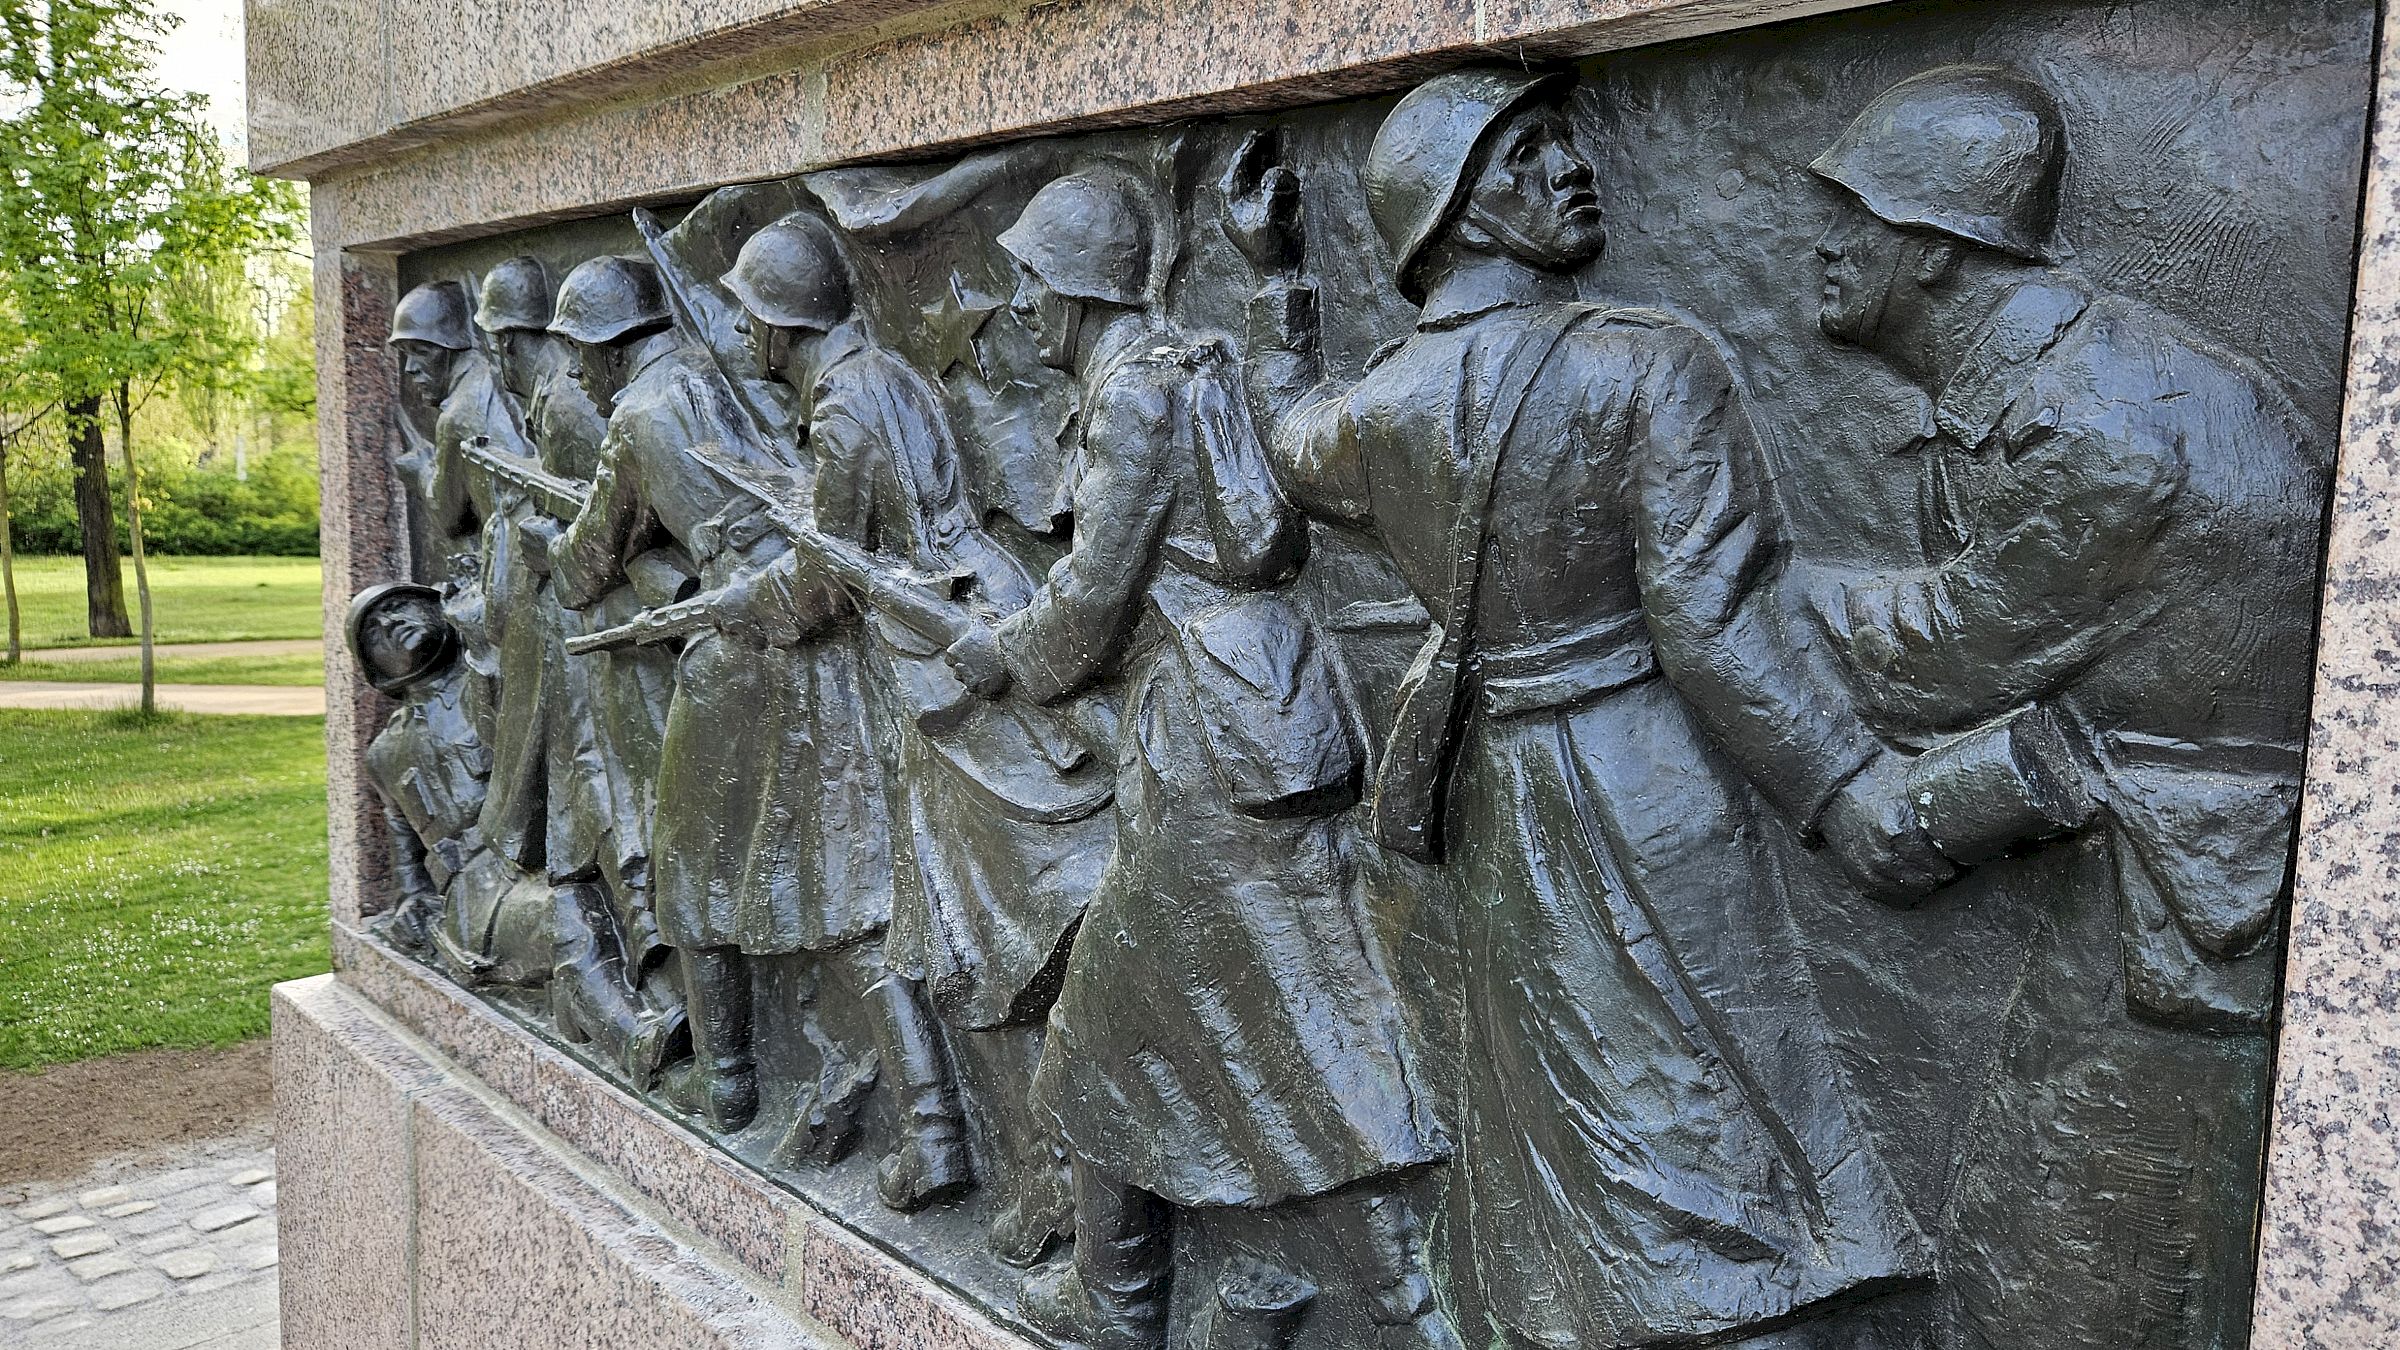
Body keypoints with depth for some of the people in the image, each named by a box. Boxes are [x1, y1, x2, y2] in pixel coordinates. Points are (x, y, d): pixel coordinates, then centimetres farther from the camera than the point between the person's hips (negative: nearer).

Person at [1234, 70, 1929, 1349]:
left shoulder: (1376, 407, -1)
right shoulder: (1651, 365, -17)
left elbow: (1294, 444, 24)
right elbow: (1702, 626, -20)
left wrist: (1277, 278, 28)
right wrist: (1854, 781, -12)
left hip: (1501, 804, 6)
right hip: (1655, 798, -6)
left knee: (1569, 1146, 20)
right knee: (1729, 1137, 4)